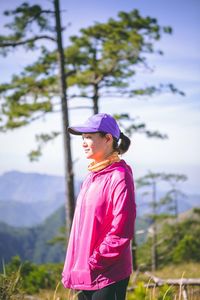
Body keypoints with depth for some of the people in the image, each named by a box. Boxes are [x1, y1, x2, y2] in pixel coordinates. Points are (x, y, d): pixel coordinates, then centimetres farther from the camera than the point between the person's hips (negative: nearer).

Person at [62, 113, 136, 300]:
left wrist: (94, 263, -15)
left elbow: (121, 231, -17)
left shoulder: (119, 175, -12)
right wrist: (74, 268, 11)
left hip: (108, 276, -8)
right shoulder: (92, 175, 13)